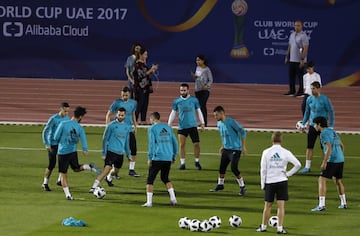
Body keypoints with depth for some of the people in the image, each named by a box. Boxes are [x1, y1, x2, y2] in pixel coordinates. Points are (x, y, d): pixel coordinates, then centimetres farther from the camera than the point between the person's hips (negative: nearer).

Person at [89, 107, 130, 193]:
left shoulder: (126, 127, 10)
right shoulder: (111, 125, -6)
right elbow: (105, 139, -4)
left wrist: (128, 154, 22)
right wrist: (104, 153, -7)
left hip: (120, 153, 6)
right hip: (111, 151, -6)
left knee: (117, 169, 17)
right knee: (107, 169, -21)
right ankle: (94, 187, -26)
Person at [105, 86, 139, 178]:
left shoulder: (133, 103, 4)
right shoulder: (117, 103, -10)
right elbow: (108, 115, -4)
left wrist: (135, 126, 17)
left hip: (129, 130, 5)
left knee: (133, 149, 2)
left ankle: (131, 169, 14)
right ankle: (114, 171, 6)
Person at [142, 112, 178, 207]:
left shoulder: (152, 128, -2)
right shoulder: (168, 128, 14)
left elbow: (151, 144, -9)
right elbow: (175, 142, 15)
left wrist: (150, 158, -6)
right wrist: (174, 156, 22)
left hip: (157, 158, -6)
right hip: (168, 158, 6)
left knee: (150, 179, 3)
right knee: (165, 178, 21)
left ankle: (149, 201, -4)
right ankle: (173, 198, 8)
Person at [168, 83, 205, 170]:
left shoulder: (194, 100, 2)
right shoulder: (176, 101, 3)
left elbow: (199, 111, 10)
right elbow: (173, 113, 9)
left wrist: (202, 123, 4)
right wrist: (169, 124, 1)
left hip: (192, 126, 0)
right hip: (182, 126, 0)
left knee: (196, 144, -3)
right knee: (182, 144, -4)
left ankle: (197, 162, 12)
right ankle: (182, 163, 5)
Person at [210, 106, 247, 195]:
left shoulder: (231, 122, -18)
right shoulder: (219, 123, 6)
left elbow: (242, 132, -14)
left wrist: (243, 146, -13)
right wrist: (223, 146, 22)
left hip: (235, 149, -7)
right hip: (226, 149, 7)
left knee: (234, 168, -13)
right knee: (222, 167, 8)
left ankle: (242, 187, 0)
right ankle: (220, 185, 26)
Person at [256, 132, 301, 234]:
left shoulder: (266, 152, -4)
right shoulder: (286, 153, -4)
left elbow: (263, 169, -3)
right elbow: (298, 164, -9)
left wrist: (263, 184, 4)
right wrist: (288, 173, 0)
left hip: (269, 182, 0)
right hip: (282, 181, 0)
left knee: (267, 205, 11)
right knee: (281, 206, 2)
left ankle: (263, 226, 19)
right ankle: (280, 228, 0)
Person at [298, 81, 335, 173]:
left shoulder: (325, 99, -10)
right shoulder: (309, 99, 4)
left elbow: (331, 112, -6)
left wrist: (331, 126, -10)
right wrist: (303, 124, 15)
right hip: (312, 126, 4)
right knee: (309, 146, 2)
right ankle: (307, 167, 8)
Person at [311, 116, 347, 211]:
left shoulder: (324, 134, -10)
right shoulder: (333, 131, 17)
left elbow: (329, 148, -20)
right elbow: (342, 145, 23)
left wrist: (324, 162, -19)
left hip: (332, 161, -9)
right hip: (340, 159, 9)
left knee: (322, 180, -7)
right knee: (338, 180, 24)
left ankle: (321, 205, -14)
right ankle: (343, 203, 30)